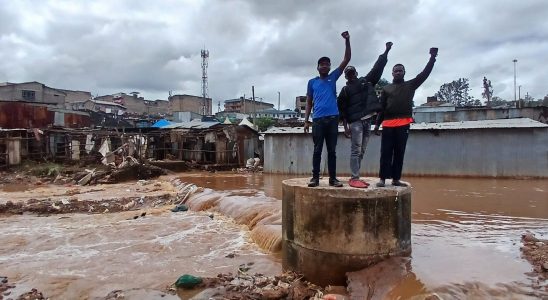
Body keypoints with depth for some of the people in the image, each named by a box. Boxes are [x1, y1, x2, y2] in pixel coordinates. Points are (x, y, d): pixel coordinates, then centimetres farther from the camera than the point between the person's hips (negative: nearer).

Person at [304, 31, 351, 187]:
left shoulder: (333, 77, 14)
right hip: (318, 119, -1)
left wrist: (347, 40, -1)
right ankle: (315, 177, 4)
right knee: (317, 150, 0)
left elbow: (346, 60, 8)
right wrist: (306, 120, 3)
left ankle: (333, 178, 8)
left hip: (332, 118, 1)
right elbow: (309, 102, 12)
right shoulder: (312, 82, 13)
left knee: (332, 150, 5)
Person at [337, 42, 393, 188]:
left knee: (361, 152, 5)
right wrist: (345, 126, -8)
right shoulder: (345, 90, 5)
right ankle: (354, 178, -11)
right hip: (355, 122, -5)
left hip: (367, 121, 5)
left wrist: (386, 51, 10)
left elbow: (378, 67, 15)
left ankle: (355, 177, 9)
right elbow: (341, 109, 0)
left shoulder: (367, 81, 17)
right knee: (355, 150, -10)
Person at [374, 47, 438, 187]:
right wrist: (377, 123, 4)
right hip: (388, 124, 0)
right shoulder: (386, 88, 14)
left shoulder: (410, 85, 15)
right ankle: (382, 178, -1)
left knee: (399, 153, 2)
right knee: (386, 152, -3)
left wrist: (433, 57, -2)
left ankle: (396, 179, 5)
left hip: (404, 124, 1)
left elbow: (425, 73, 5)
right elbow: (381, 108, 11)